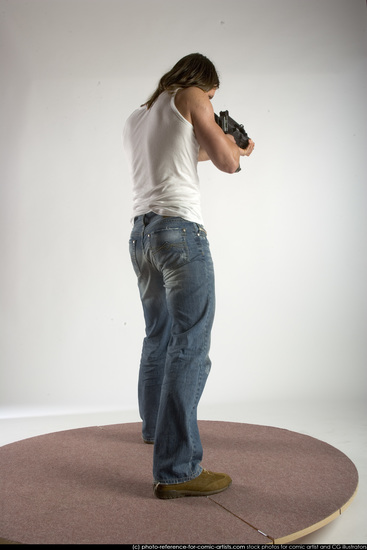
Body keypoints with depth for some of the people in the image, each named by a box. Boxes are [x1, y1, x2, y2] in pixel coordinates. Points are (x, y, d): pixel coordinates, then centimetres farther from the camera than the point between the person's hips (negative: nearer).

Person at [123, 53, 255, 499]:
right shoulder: (190, 96, 5)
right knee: (190, 345, -10)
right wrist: (228, 144, 20)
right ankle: (175, 469, -10)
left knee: (159, 337, 19)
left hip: (141, 232, 8)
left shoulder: (133, 121, 25)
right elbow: (228, 163, -2)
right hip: (180, 228, -8)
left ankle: (155, 426, 35)